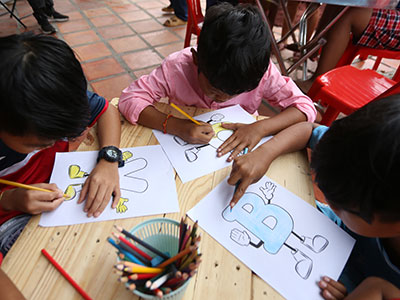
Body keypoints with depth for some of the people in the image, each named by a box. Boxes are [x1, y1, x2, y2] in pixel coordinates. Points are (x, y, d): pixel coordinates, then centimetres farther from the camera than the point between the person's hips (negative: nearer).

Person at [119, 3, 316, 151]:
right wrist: (175, 126, -35)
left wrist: (260, 128, -32)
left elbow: (305, 107, -15)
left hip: (238, 152, 0)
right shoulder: (178, 67, -22)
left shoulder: (261, 70, -19)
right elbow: (129, 99, -20)